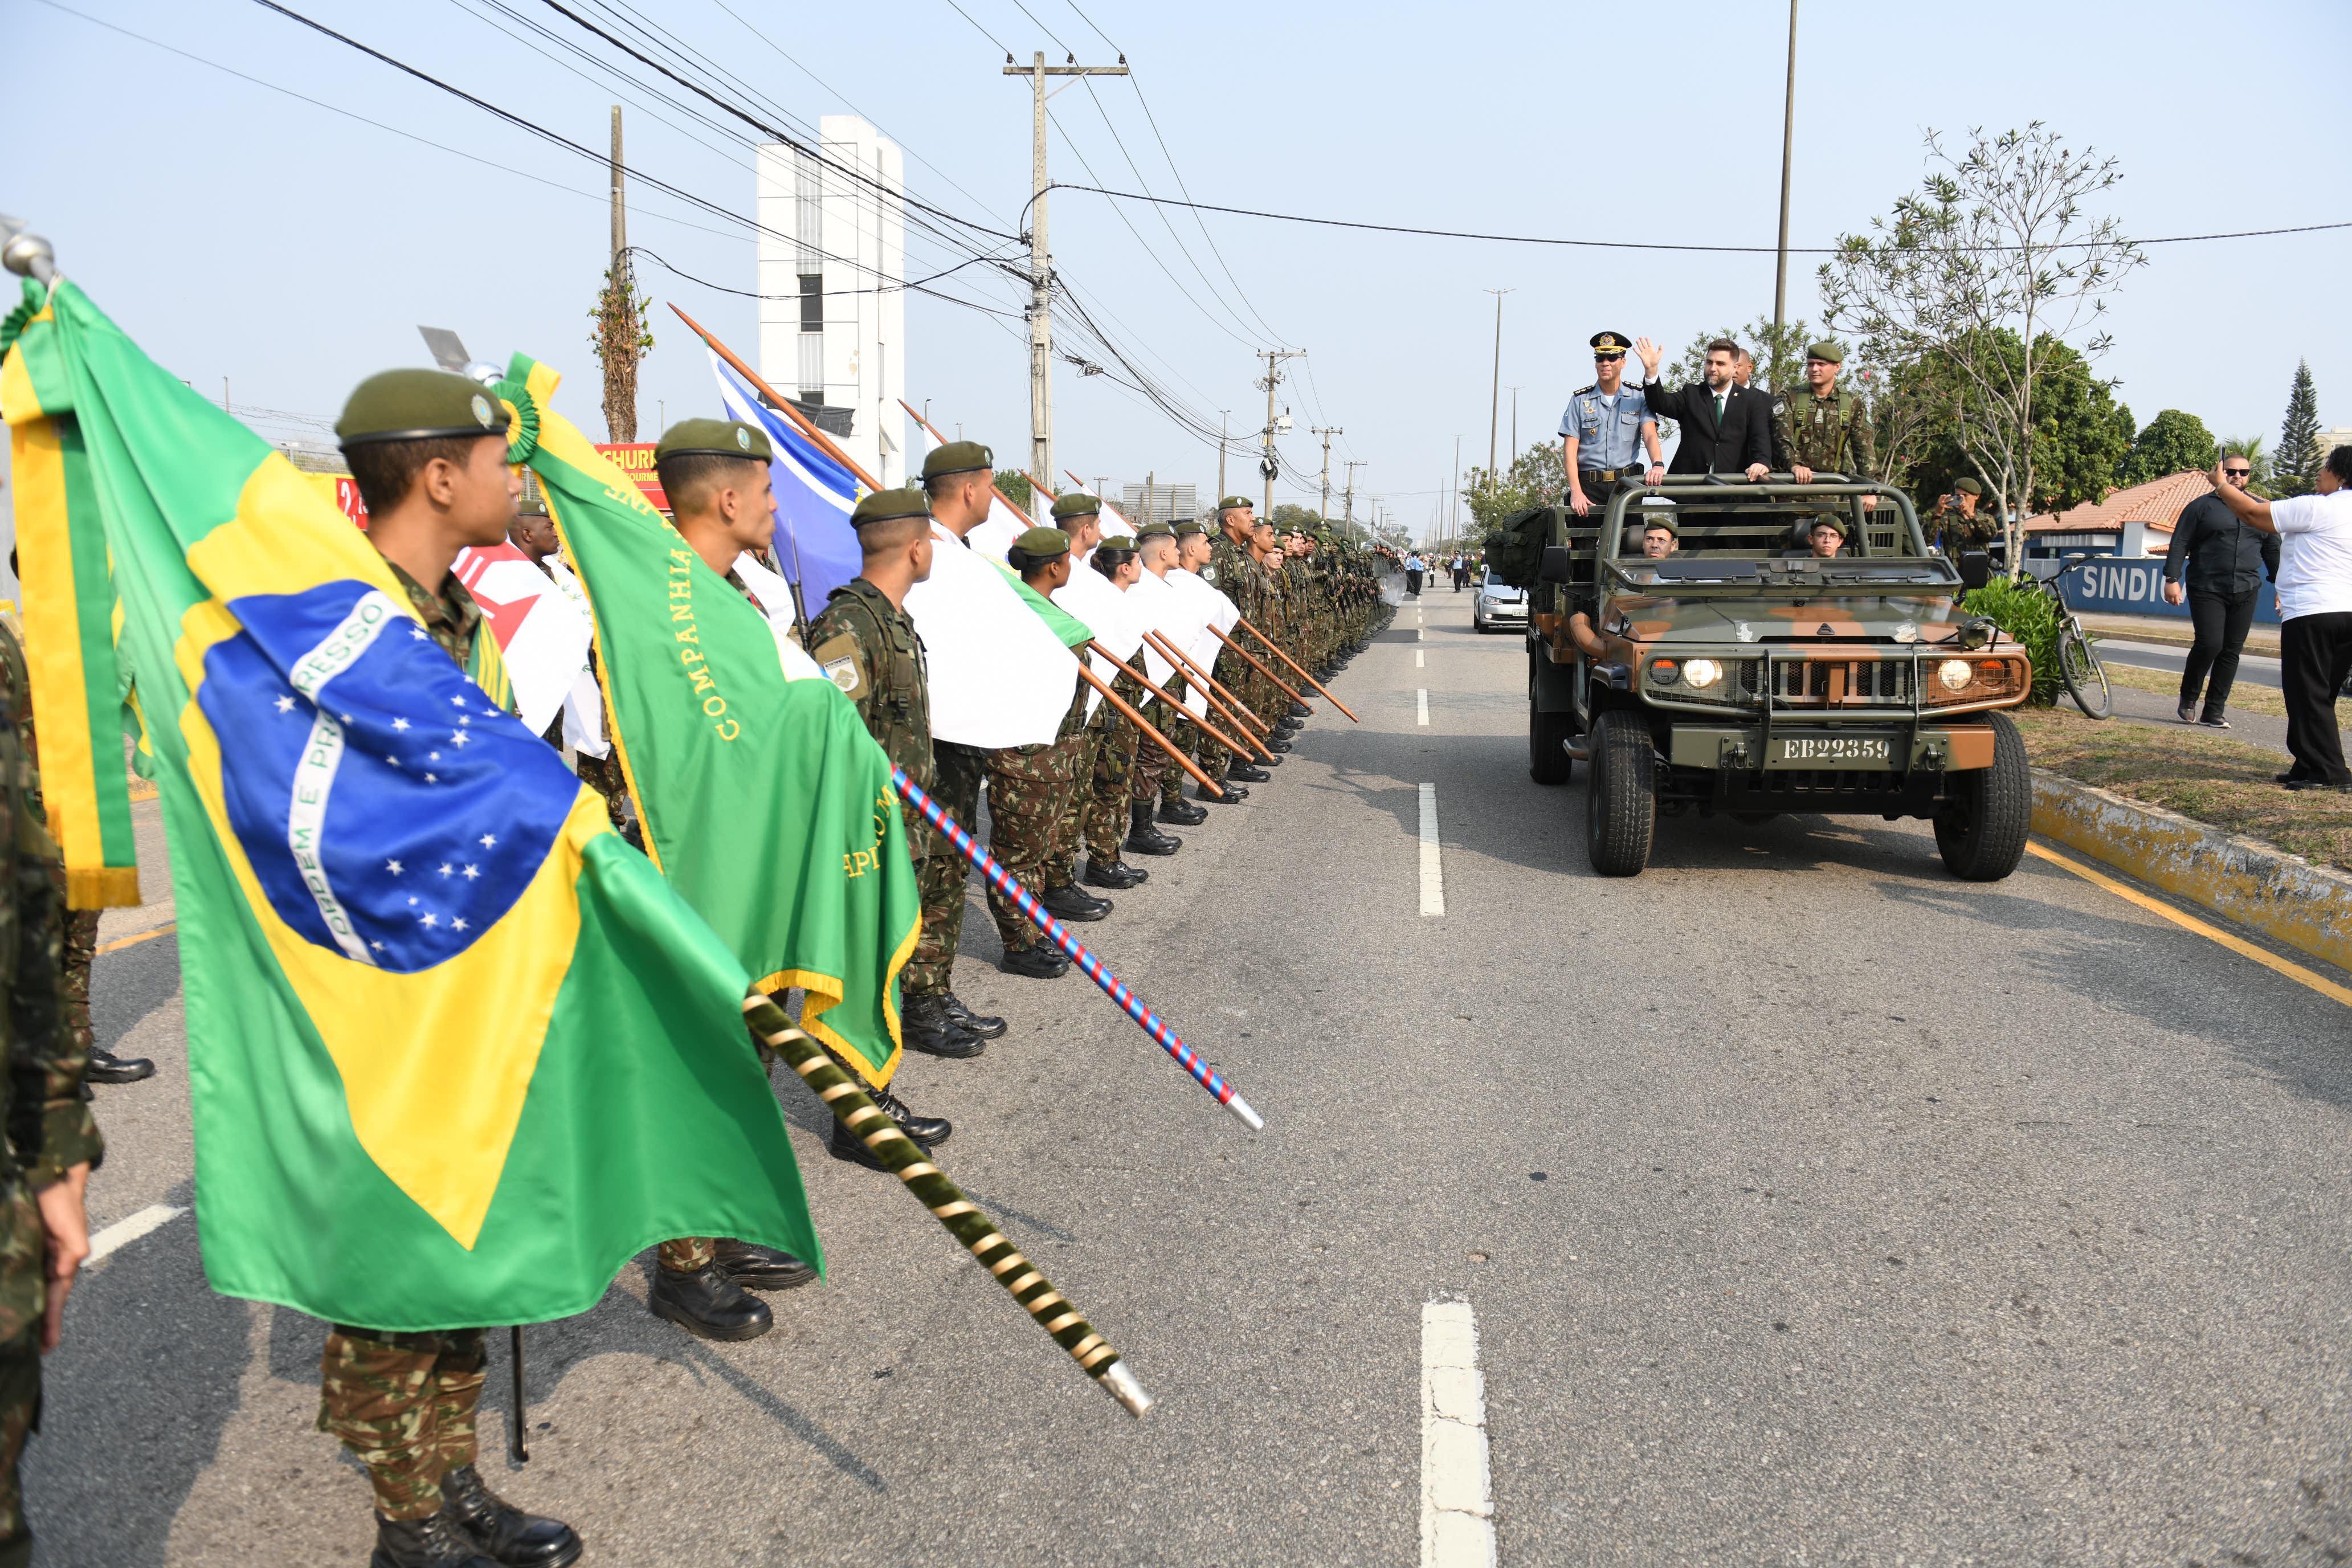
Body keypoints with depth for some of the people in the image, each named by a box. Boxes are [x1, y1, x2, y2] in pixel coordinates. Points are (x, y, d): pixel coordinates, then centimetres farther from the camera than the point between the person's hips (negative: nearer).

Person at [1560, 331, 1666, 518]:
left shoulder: (1639, 397, 9)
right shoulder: (1580, 400, 7)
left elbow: (1650, 436, -4)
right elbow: (1570, 449, 1)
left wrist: (1657, 465, -27)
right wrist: (1576, 492, -13)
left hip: (1627, 483, 1)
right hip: (1589, 486, -1)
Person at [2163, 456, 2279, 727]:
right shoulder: (2202, 506, 3)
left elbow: (2273, 550, 21)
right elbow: (2179, 544, -1)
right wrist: (2172, 579, -11)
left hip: (2246, 593, 4)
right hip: (2207, 590, -4)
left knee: (2231, 652, 2)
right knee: (2209, 644, -15)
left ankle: (2214, 711, 6)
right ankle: (2188, 699, 7)